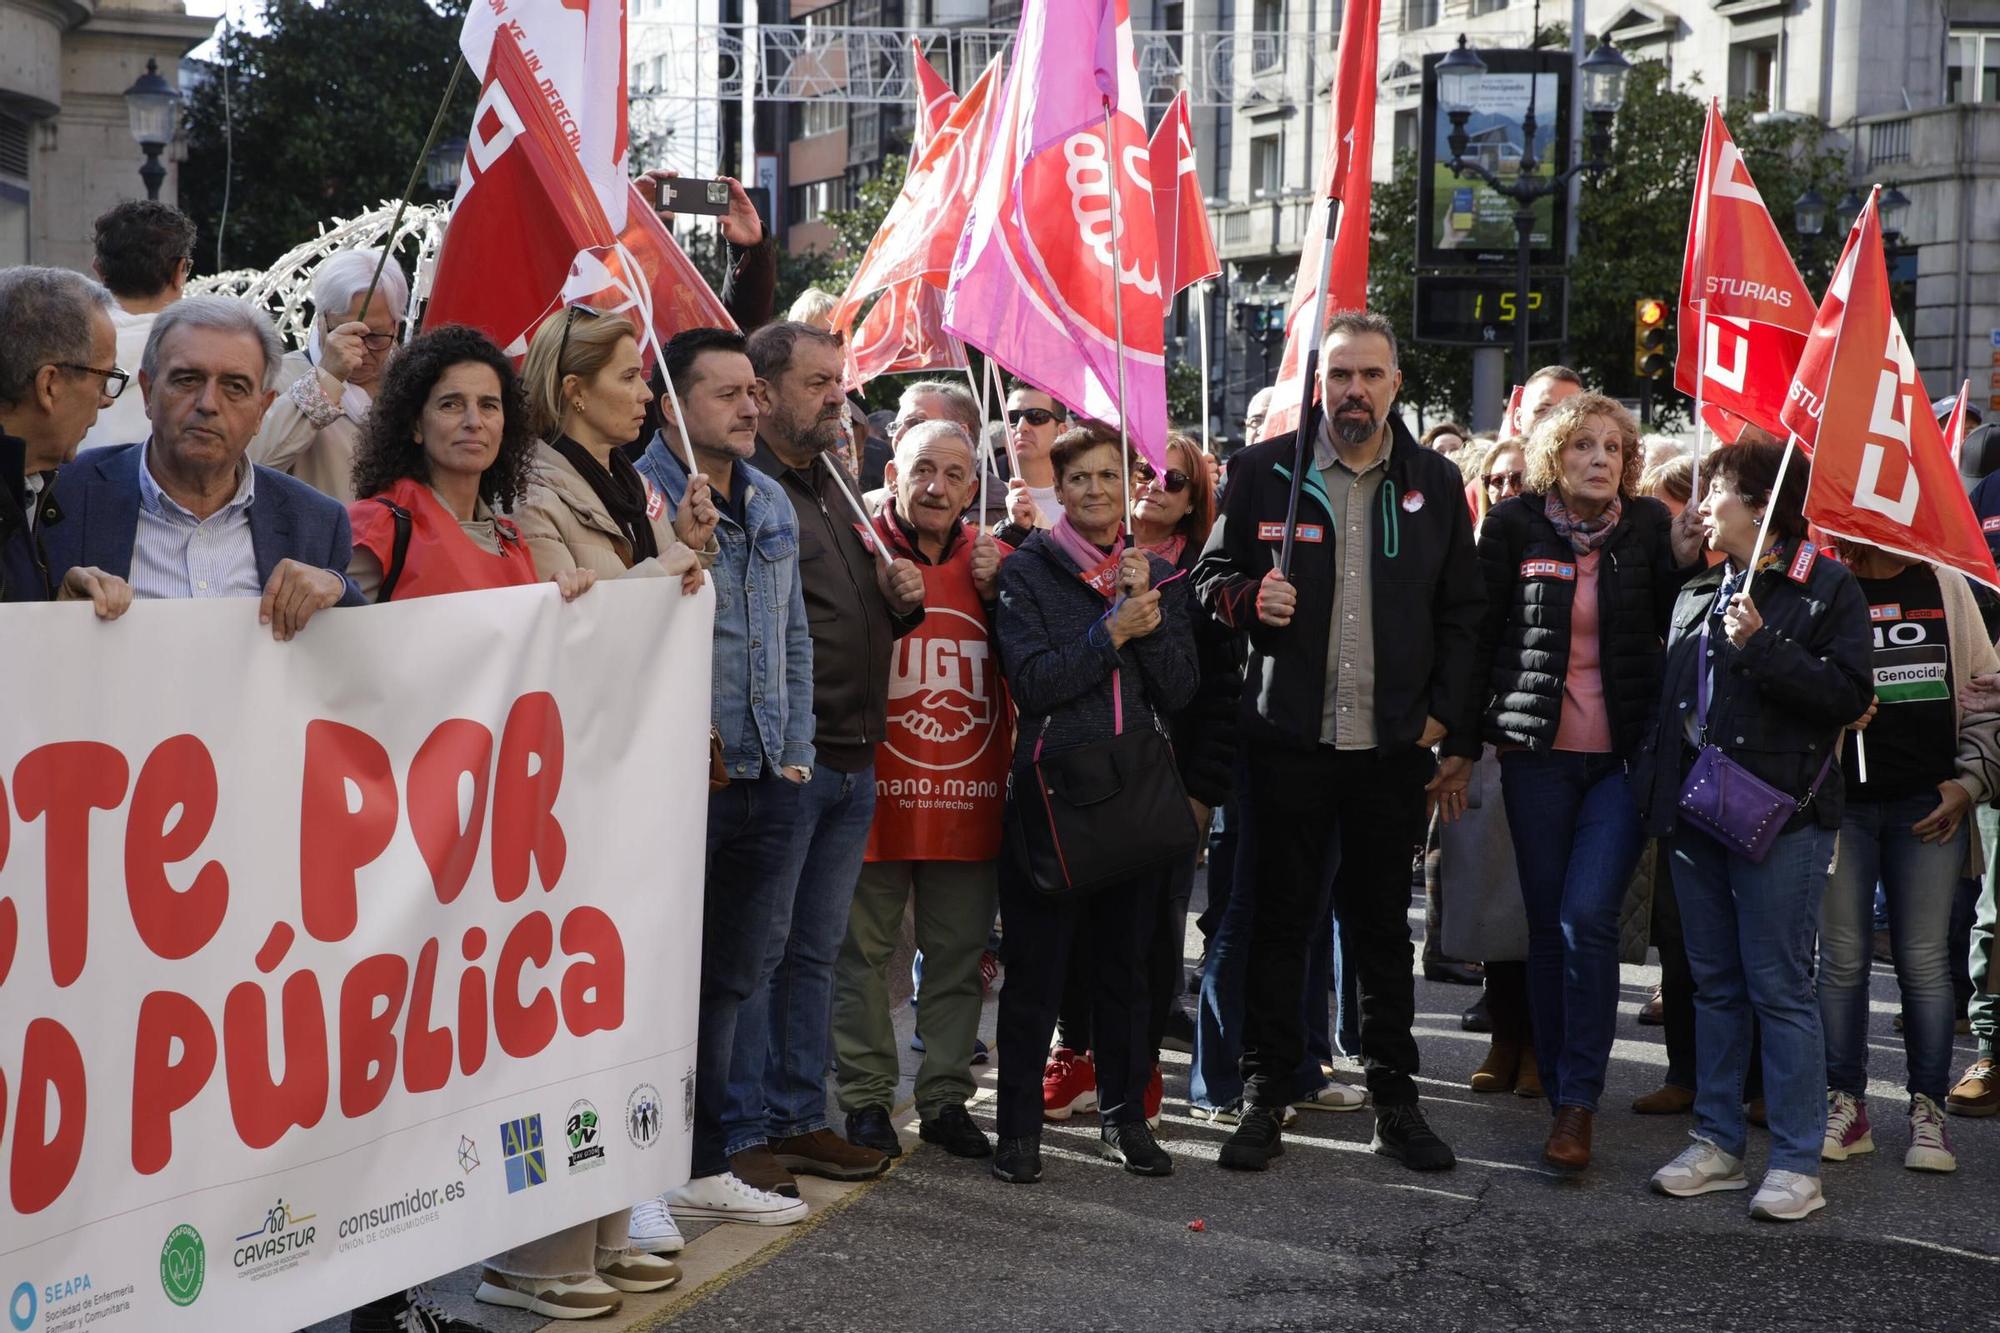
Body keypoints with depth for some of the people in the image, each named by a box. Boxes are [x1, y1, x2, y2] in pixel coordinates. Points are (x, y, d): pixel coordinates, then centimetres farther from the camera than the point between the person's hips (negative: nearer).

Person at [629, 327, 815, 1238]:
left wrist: (795, 748, 14)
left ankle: (703, 1168, 25)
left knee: (728, 982, 15)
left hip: (762, 783, 8)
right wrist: (684, 549, -27)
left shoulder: (772, 503, 14)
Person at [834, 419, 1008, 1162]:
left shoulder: (995, 563, 10)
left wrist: (998, 593, -3)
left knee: (959, 954, 10)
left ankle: (946, 1097, 20)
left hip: (970, 796, 4)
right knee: (865, 949, 3)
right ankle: (866, 1097, 14)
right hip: (876, 794, -4)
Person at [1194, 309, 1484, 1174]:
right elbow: (1211, 577, 9)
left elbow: (1461, 614, 9)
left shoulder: (1434, 484, 7)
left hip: (1394, 746, 1)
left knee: (1383, 924, 10)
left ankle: (1394, 1100, 19)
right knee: (1281, 918, 4)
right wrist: (1249, 599, -14)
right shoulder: (1262, 472, 2)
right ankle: (1264, 1097, 12)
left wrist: (1453, 733, 1)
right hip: (1290, 739, -1)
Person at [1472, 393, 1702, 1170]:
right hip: (1537, 754, 1)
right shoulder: (1515, 525, 1)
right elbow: (1481, 630, 3)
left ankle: (1577, 1104, -6)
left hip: (1624, 756, -1)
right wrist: (1469, 735, 2)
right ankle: (1562, 1090, 18)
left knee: (1587, 917, -12)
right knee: (1548, 923, 6)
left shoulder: (1648, 525, 3)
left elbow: (1678, 630, 5)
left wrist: (1686, 564, -11)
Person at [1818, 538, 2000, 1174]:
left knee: (1925, 959, 1)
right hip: (1839, 802, 0)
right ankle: (1845, 1105, 12)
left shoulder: (1945, 586, 8)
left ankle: (1928, 1111, 10)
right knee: (1841, 956, 1)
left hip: (1929, 804, 0)